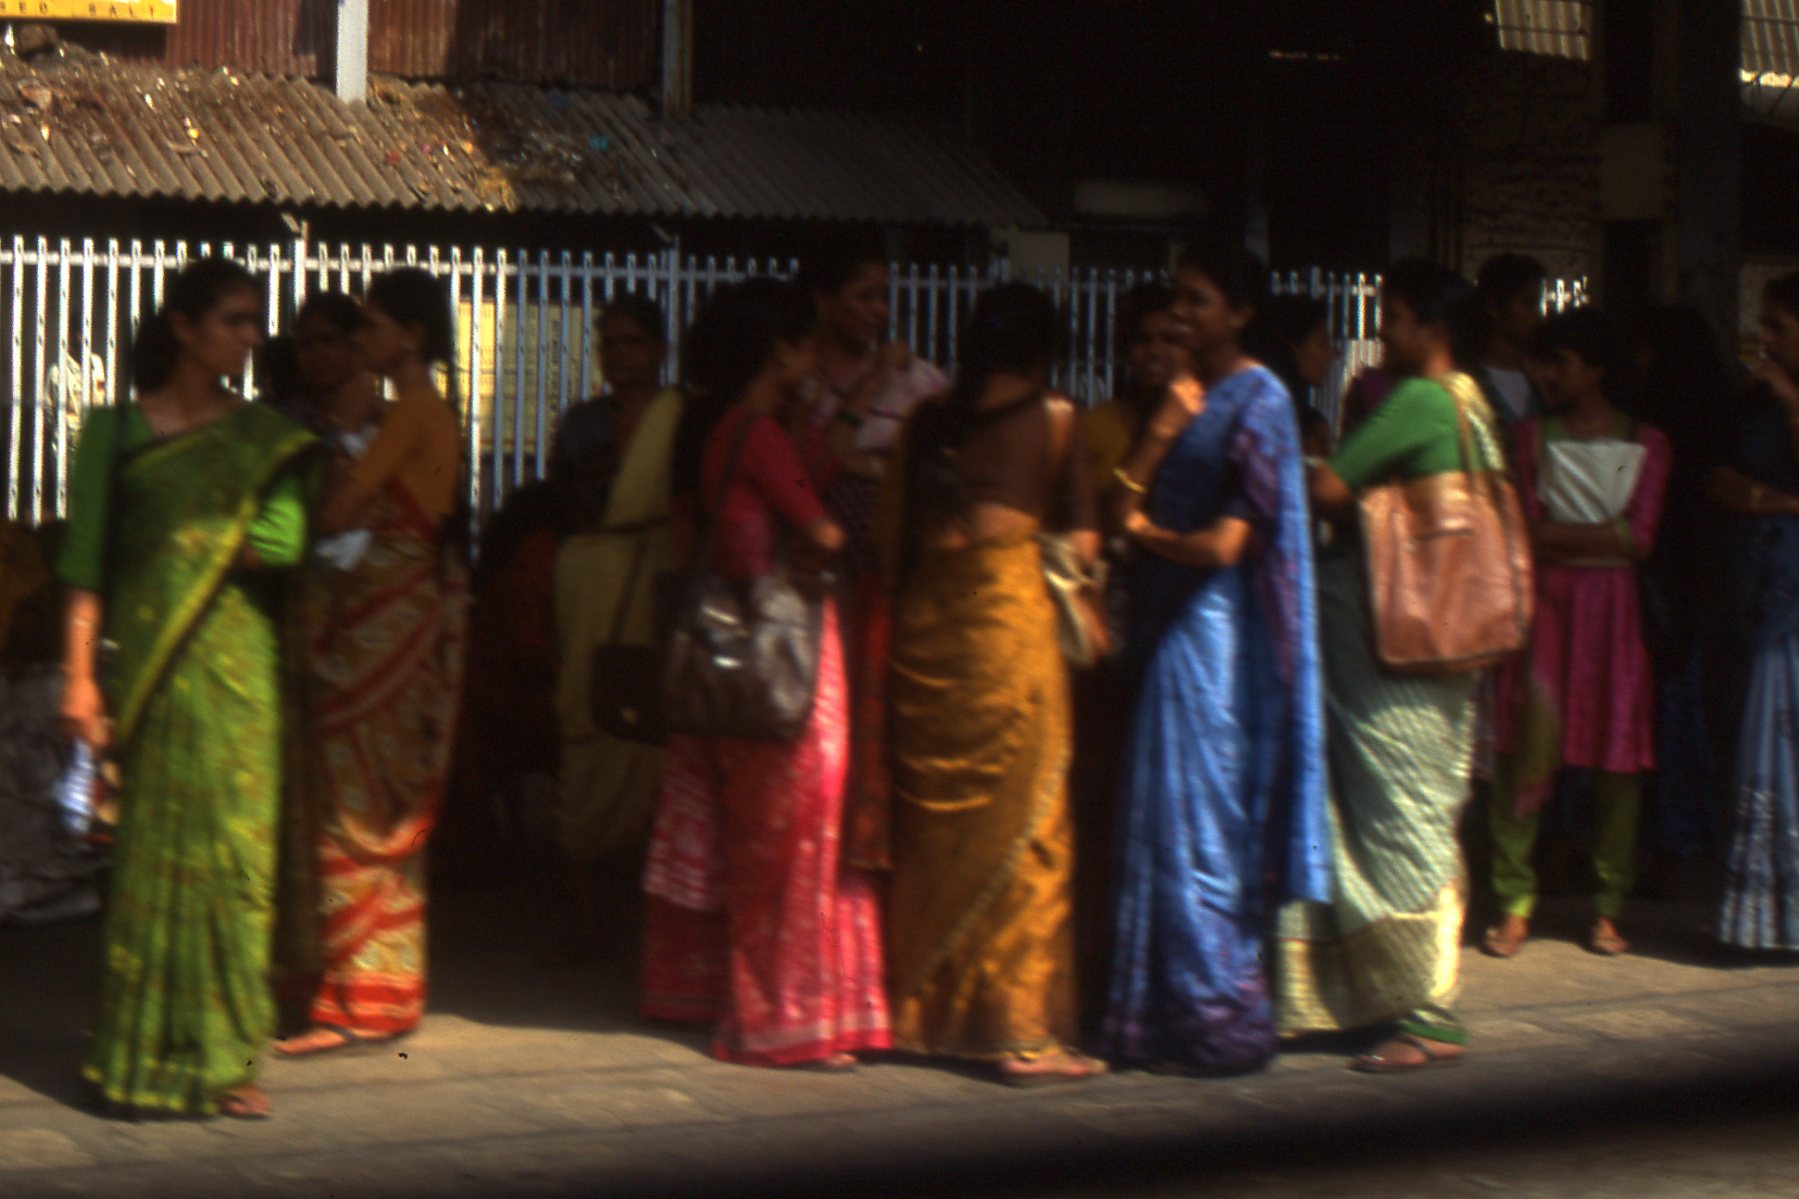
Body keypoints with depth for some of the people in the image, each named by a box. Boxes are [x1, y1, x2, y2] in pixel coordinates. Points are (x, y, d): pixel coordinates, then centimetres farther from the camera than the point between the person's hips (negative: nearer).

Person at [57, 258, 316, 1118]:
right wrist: (79, 671, -8)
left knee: (230, 848, -1)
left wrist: (200, 547, -4)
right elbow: (87, 562, -1)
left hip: (234, 662, 1)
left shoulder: (263, 438, 11)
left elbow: (282, 541, -5)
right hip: (147, 659, -1)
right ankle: (145, 1053, 8)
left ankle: (223, 1054, 4)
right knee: (151, 848, 0)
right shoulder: (118, 431, 6)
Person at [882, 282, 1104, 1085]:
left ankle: (924, 1009, 17)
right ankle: (1020, 1028, -2)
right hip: (1008, 609, -4)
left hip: (926, 614, 4)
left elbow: (893, 536, 9)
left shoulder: (928, 421, 10)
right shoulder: (1054, 417, 1)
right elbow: (1081, 538, 4)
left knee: (930, 816, 12)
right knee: (1020, 817, -1)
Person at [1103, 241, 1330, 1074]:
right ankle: (1168, 1015, 12)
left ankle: (1220, 1020, 2)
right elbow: (1124, 495, 7)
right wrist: (1163, 430, -7)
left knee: (1198, 823, -5)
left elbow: (1227, 541, -14)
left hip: (1213, 625, -8)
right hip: (1165, 622, 8)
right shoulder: (1186, 395, 16)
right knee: (1166, 815, 7)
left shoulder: (1258, 399, -8)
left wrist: (1146, 530, 1)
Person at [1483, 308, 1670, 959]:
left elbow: (1640, 538, -3)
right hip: (1547, 605, 0)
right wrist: (1600, 536, -9)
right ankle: (1514, 905, -4)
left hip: (1614, 607, 0)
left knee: (1617, 757, -1)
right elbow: (1527, 531, 1)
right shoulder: (1533, 435, 10)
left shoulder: (1646, 444, 8)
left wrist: (1555, 534, -5)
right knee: (1528, 747, -10)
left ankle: (1608, 907, 8)